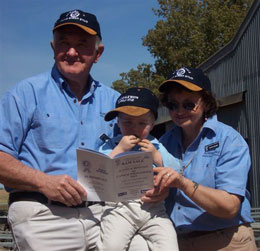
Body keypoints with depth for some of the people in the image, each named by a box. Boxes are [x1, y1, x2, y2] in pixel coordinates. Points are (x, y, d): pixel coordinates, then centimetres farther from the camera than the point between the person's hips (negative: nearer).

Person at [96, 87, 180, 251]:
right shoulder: (111, 146, 10)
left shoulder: (156, 146, 16)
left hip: (153, 206, 2)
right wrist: (119, 150, -9)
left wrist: (156, 156, -5)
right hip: (119, 206, -2)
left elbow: (176, 171, 7)